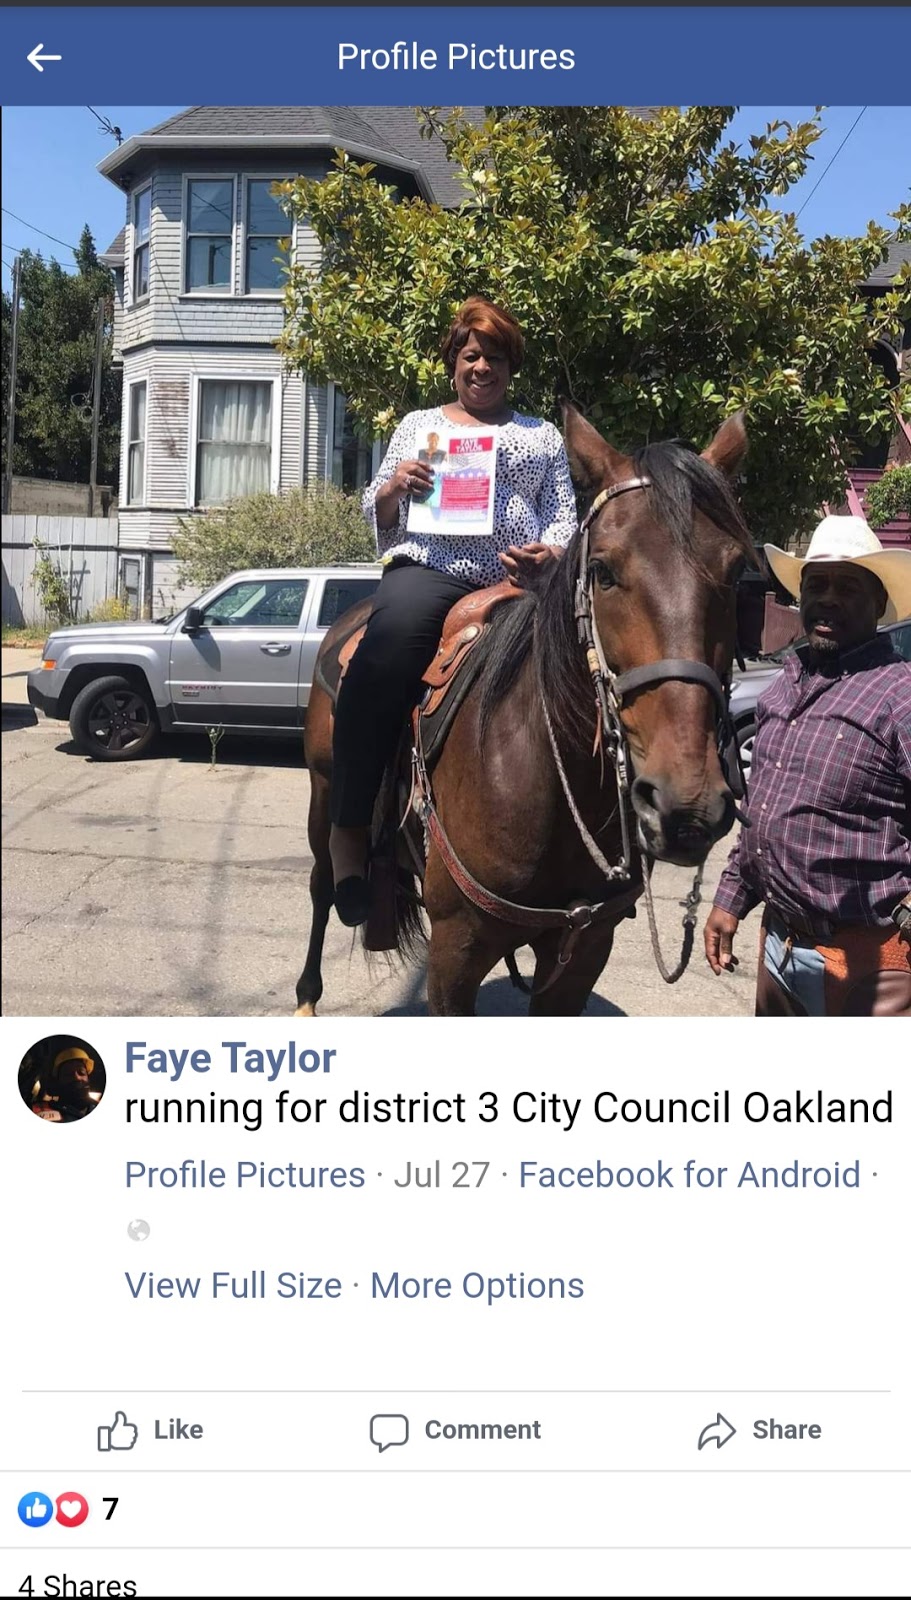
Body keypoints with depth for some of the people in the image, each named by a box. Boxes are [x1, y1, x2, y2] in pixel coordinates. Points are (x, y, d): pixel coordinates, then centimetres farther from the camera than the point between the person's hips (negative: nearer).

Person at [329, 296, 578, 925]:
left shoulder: (543, 435, 26)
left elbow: (565, 516, 17)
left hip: (518, 581, 2)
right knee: (386, 655, -35)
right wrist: (393, 488, 0)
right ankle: (349, 829, -30)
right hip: (428, 568, -1)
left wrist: (549, 554, -7)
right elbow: (379, 519, 24)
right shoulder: (419, 424, 27)